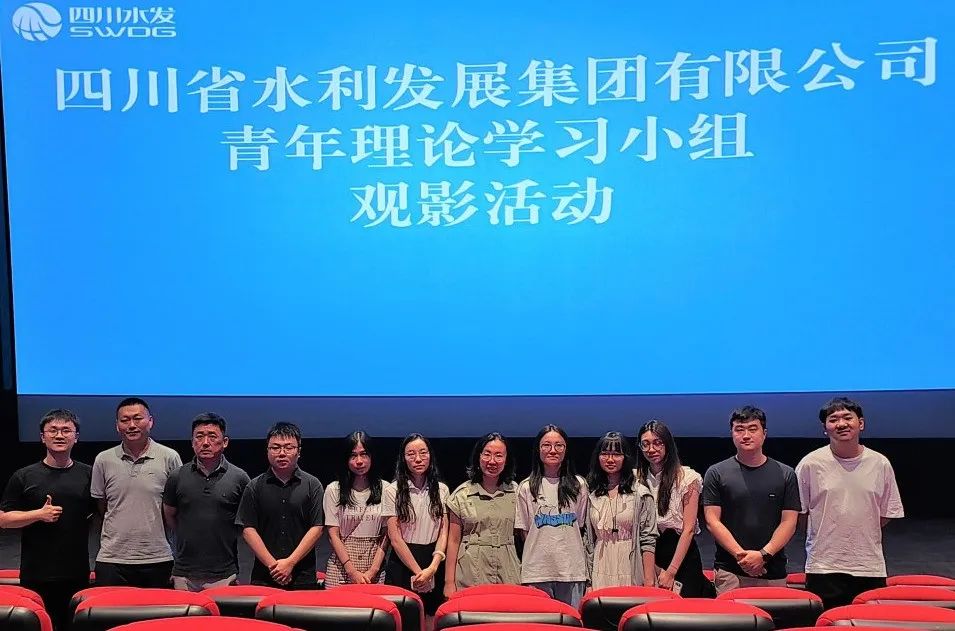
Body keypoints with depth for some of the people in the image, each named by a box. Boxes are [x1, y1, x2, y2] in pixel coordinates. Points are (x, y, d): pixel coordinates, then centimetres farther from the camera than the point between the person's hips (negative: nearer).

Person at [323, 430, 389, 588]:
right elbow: (333, 534, -1)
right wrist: (352, 572, -9)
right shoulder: (333, 490, 1)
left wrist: (373, 571, -8)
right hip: (341, 568, 0)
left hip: (375, 568, 0)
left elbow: (386, 534, 2)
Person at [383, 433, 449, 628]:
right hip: (403, 564, -3)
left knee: (431, 623, 5)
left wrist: (432, 568, -12)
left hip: (434, 565, 3)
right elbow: (395, 538, -7)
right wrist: (418, 571, -11)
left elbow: (444, 531, 2)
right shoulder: (393, 491, -4)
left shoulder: (441, 490, 6)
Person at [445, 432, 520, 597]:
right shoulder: (462, 494, 3)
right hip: (470, 575, -1)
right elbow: (454, 540, 4)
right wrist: (449, 582, -1)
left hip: (508, 576, 1)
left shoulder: (515, 492, 8)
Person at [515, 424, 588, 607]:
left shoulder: (579, 485, 8)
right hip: (537, 570, -1)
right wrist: (542, 549, 0)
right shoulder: (526, 488, 6)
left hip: (572, 570, 1)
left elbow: (582, 525, 11)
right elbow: (524, 530, 8)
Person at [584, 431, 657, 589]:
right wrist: (589, 582, 8)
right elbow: (588, 541, 12)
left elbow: (648, 541, -4)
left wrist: (649, 581, -10)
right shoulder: (592, 495, 10)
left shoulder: (640, 493, -1)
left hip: (632, 577, -3)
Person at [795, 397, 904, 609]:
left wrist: (861, 534, 5)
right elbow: (798, 512, 3)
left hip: (870, 567, 2)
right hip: (824, 566, -2)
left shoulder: (880, 464, 4)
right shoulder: (810, 464, -4)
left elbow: (888, 513, 12)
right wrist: (827, 536, 2)